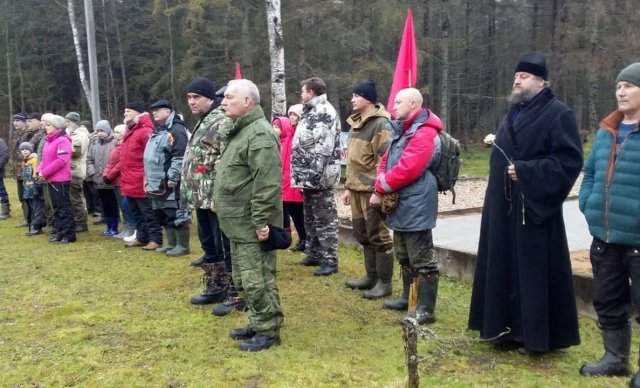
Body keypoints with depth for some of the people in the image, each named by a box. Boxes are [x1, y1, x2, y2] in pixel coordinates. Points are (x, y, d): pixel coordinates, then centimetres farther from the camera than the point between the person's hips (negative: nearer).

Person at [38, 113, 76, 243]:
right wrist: (40, 169, 1)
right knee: (56, 207, 15)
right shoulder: (49, 141, 15)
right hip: (51, 179, 9)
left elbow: (61, 161, -22)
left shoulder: (63, 140, -14)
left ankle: (69, 234, 1)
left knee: (64, 207, -4)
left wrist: (45, 172, -18)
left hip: (61, 180, -9)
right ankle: (58, 232, 23)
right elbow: (45, 159, 20)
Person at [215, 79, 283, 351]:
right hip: (239, 223, 11)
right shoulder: (240, 131, 16)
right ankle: (258, 324, 30)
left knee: (257, 279, -2)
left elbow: (267, 184, -25)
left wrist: (261, 221, -25)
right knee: (243, 277, 18)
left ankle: (268, 330, 10)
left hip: (251, 225, -11)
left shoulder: (259, 134, -18)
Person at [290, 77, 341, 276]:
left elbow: (324, 147, -21)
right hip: (308, 175, 10)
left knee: (325, 219, -4)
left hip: (319, 176, -10)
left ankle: (330, 260, 2)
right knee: (310, 218, 17)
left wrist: (316, 173, -24)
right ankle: (314, 254, 28)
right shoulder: (310, 111, 18)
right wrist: (300, 174, 19)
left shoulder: (325, 111, -13)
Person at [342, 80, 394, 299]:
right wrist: (348, 186, 20)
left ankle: (384, 282, 8)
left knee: (378, 235, -1)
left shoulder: (380, 124, -13)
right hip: (357, 189, 9)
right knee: (363, 234, 15)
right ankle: (371, 276, 27)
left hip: (372, 190, -9)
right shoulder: (356, 123, 16)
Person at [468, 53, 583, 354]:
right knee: (505, 269, 12)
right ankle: (509, 327, 25)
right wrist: (495, 143, 10)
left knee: (535, 272, -1)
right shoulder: (514, 113, 16)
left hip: (534, 208, -8)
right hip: (504, 208, 8)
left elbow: (570, 160, -17)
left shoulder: (558, 113, -9)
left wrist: (525, 171, -20)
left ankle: (538, 335, 12)